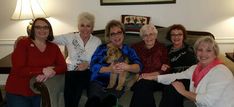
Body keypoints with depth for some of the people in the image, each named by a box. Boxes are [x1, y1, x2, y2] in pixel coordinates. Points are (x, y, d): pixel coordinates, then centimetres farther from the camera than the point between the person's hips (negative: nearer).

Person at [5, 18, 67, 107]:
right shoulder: (23, 43, -9)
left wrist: (51, 72, -23)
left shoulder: (54, 47, 3)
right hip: (17, 93, -3)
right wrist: (43, 71, -24)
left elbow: (63, 66, -4)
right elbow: (18, 70, -18)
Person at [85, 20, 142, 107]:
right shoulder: (101, 48, 14)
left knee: (110, 99, -34)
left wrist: (127, 67, -20)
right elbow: (93, 66, 0)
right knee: (94, 99, -34)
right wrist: (109, 69, -18)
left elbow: (138, 67, 3)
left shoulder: (128, 50, 17)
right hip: (99, 81, 0)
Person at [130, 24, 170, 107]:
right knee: (142, 84, -34)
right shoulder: (136, 47, 16)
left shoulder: (162, 48, 12)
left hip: (156, 80, -1)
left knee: (144, 84, -34)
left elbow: (166, 70, 5)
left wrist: (151, 74, -11)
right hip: (139, 79, 1)